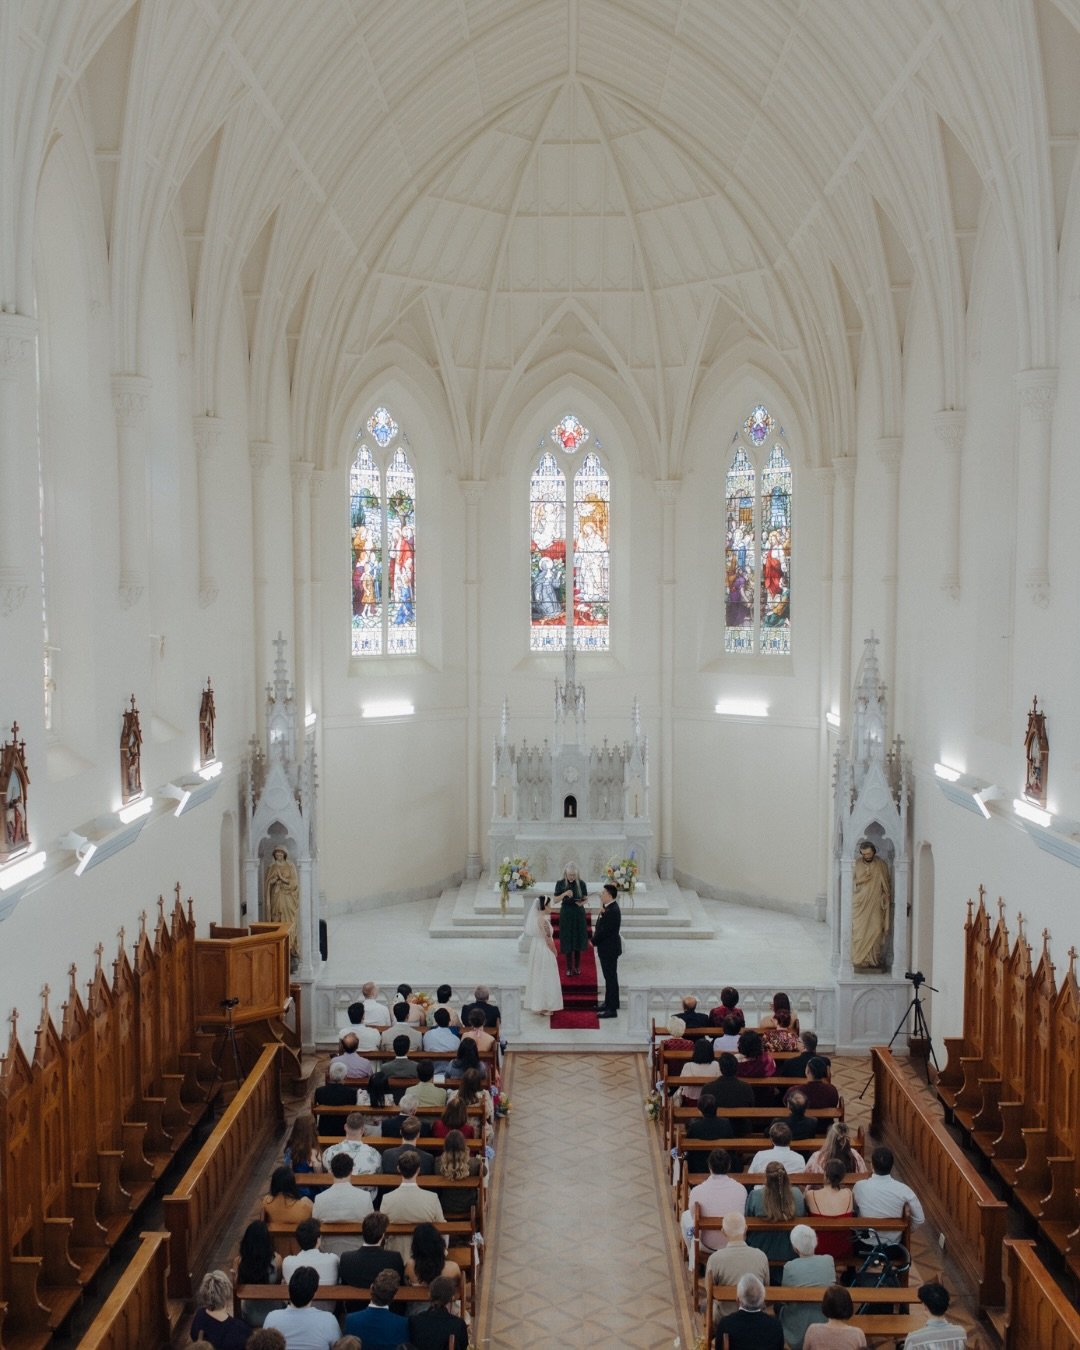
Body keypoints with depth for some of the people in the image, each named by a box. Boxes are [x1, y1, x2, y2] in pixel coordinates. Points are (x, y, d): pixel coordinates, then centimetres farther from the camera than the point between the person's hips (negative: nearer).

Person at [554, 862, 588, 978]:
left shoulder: (581, 883, -6)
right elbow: (556, 899, -4)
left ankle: (577, 966, 20)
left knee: (578, 940, 6)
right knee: (568, 941, 1)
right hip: (566, 913, 0)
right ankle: (569, 968, 10)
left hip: (578, 913, 1)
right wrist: (564, 894, -21)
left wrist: (582, 903, -20)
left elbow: (585, 899, 2)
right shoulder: (560, 884, -6)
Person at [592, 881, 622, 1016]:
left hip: (609, 949, -10)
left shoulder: (613, 911, -25)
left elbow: (604, 931, -24)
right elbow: (602, 925, 9)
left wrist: (594, 941, -9)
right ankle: (609, 1003, 31)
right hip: (607, 948, 10)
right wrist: (602, 912, -9)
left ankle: (612, 1009, 2)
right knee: (609, 977, 19)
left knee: (611, 978, -3)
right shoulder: (609, 908, 7)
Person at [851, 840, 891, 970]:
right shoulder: (856, 864, 2)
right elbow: (852, 882, 7)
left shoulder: (881, 864, 1)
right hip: (860, 904, 0)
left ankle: (875, 960, 6)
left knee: (876, 931, -2)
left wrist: (887, 903, 2)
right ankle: (860, 960, 1)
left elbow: (887, 886, 6)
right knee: (859, 932, -3)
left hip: (876, 904, 0)